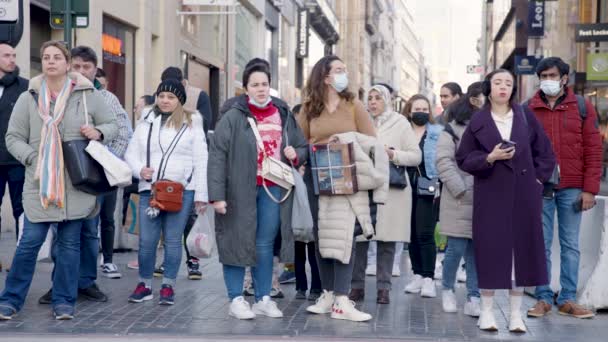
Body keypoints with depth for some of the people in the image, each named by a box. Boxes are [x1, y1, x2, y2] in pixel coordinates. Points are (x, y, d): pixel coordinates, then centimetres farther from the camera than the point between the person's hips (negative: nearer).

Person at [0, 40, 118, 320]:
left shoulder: (88, 95, 3)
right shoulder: (28, 98, 4)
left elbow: (113, 125, 11)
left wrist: (99, 132, -11)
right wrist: (34, 159, -10)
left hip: (76, 184, 1)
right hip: (39, 183, 0)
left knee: (70, 243, 7)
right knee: (30, 242, 0)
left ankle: (64, 301, 18)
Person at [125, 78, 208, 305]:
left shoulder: (191, 123, 4)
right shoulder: (146, 123, 13)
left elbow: (201, 161, 2)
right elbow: (131, 153, 15)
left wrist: (201, 195, -3)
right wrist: (139, 169, -7)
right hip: (149, 189, 2)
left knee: (173, 240, 2)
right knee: (146, 241, 3)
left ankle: (168, 287, 11)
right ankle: (144, 285, 16)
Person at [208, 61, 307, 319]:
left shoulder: (284, 116, 10)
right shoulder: (233, 118, -5)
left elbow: (303, 147, 21)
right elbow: (217, 156, -10)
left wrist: (295, 154, -4)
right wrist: (217, 195, -16)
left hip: (272, 191, 4)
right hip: (240, 190, -4)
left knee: (265, 245, 10)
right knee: (238, 243, 3)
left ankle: (263, 299, 19)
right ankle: (236, 300, 12)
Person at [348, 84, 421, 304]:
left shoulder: (400, 123, 8)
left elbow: (416, 156, 4)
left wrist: (393, 154, -10)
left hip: (391, 189, -1)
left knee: (387, 241, 0)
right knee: (359, 239, -2)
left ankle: (383, 288, 8)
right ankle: (357, 286, 8)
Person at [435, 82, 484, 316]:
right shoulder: (454, 128, 1)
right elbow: (444, 161, -4)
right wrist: (460, 190, -10)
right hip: (460, 200, -3)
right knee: (456, 249, 0)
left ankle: (473, 299, 11)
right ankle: (447, 290, 23)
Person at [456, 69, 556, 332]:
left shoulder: (525, 116, 5)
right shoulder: (478, 121, 1)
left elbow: (545, 152, 10)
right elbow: (463, 159, 0)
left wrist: (538, 179, 1)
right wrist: (489, 158, -14)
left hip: (524, 195, 2)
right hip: (491, 195, -2)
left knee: (521, 249, 3)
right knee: (491, 250, -1)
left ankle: (516, 314, 11)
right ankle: (486, 311, 10)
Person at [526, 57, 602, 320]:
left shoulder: (582, 107, 4)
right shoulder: (528, 109, 4)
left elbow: (593, 149, 2)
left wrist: (590, 189, -4)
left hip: (572, 188, 0)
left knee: (570, 246, 6)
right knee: (541, 245, 4)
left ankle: (567, 300, 13)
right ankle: (543, 298, 11)